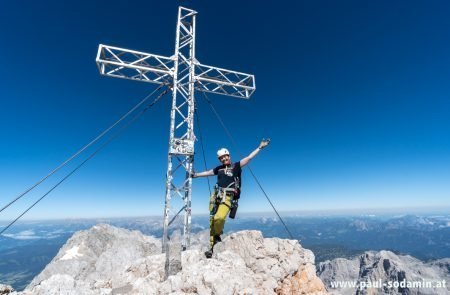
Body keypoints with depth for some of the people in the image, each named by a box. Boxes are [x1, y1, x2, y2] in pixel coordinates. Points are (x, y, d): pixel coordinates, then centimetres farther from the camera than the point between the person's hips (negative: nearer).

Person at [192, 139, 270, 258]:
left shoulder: (236, 166, 6)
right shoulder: (219, 168, 18)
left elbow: (249, 157, 2)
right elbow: (208, 172, 30)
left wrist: (260, 147, -1)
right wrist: (195, 175, 37)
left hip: (228, 197, -5)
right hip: (216, 196, 5)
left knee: (219, 218, -26)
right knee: (213, 219, 0)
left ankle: (217, 235, 5)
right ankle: (212, 246, 12)